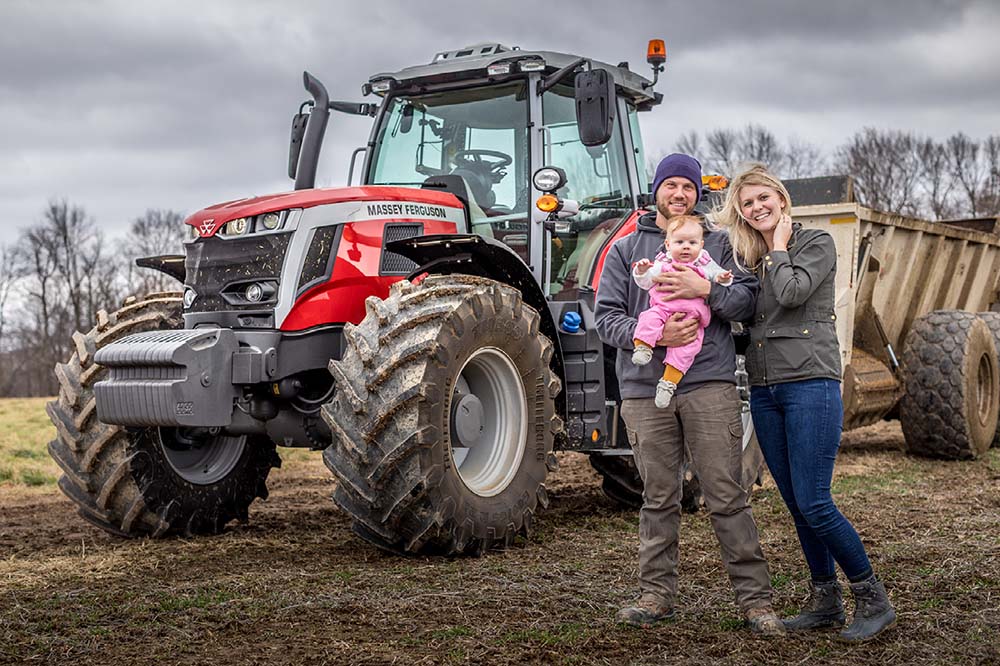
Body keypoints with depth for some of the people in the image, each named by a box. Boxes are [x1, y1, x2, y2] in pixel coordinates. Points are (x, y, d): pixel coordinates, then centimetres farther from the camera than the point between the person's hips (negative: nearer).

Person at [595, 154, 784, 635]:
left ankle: (755, 599, 4)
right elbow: (606, 318, 5)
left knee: (727, 496, -2)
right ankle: (656, 594, 16)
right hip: (645, 389, 1)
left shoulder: (719, 244, 14)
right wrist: (655, 335, -12)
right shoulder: (624, 249, 15)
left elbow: (747, 302, 2)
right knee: (659, 499, 6)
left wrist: (706, 289, -16)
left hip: (709, 384, -1)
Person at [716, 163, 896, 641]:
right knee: (795, 504, 9)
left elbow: (792, 292, -16)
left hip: (811, 383, -6)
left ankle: (873, 600, 1)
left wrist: (779, 246, -1)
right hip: (764, 390, 6)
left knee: (813, 503, -12)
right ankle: (825, 601, 20)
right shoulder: (746, 257, 16)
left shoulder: (817, 243, 0)